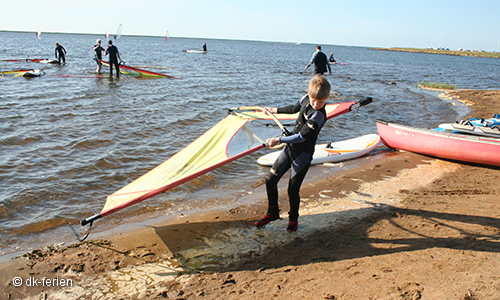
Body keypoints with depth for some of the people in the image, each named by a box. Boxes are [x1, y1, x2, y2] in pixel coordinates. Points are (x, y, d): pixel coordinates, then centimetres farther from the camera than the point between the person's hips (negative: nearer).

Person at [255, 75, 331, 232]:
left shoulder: (318, 116, -24)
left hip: (302, 155, -7)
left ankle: (293, 219, 27)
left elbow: (301, 137, -23)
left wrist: (278, 140, -14)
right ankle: (272, 213, 28)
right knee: (270, 180, 7)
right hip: (289, 148, 7)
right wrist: (276, 110, 36)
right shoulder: (305, 99, -1)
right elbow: (294, 108, 22)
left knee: (293, 190, -2)